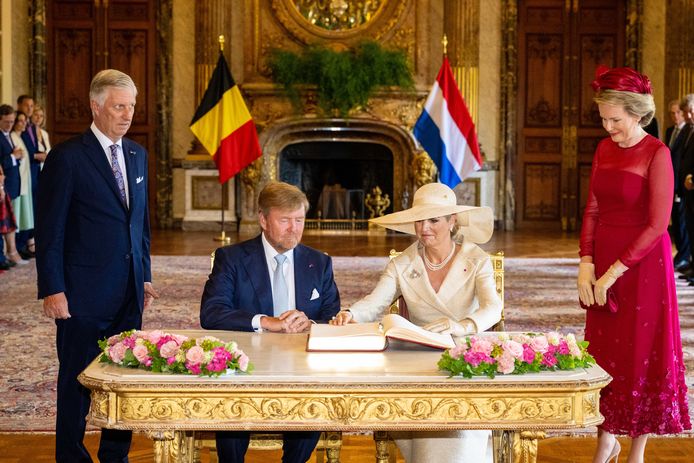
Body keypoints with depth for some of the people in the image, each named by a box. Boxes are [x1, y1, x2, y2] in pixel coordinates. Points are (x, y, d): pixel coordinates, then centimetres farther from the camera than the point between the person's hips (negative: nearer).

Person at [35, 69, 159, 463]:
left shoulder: (137, 154, 12)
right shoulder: (67, 157, -8)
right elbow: (50, 230, -9)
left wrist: (145, 276, 15)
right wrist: (52, 290, -12)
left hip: (129, 292, 6)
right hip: (85, 293, -6)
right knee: (78, 381, 6)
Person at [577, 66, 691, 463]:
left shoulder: (657, 154, -14)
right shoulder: (605, 150, 6)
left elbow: (658, 224, -17)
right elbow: (593, 210, 8)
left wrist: (615, 271, -16)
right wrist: (586, 263, -3)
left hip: (643, 264, -6)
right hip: (603, 263, 6)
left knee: (642, 354, 3)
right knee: (604, 351, 11)